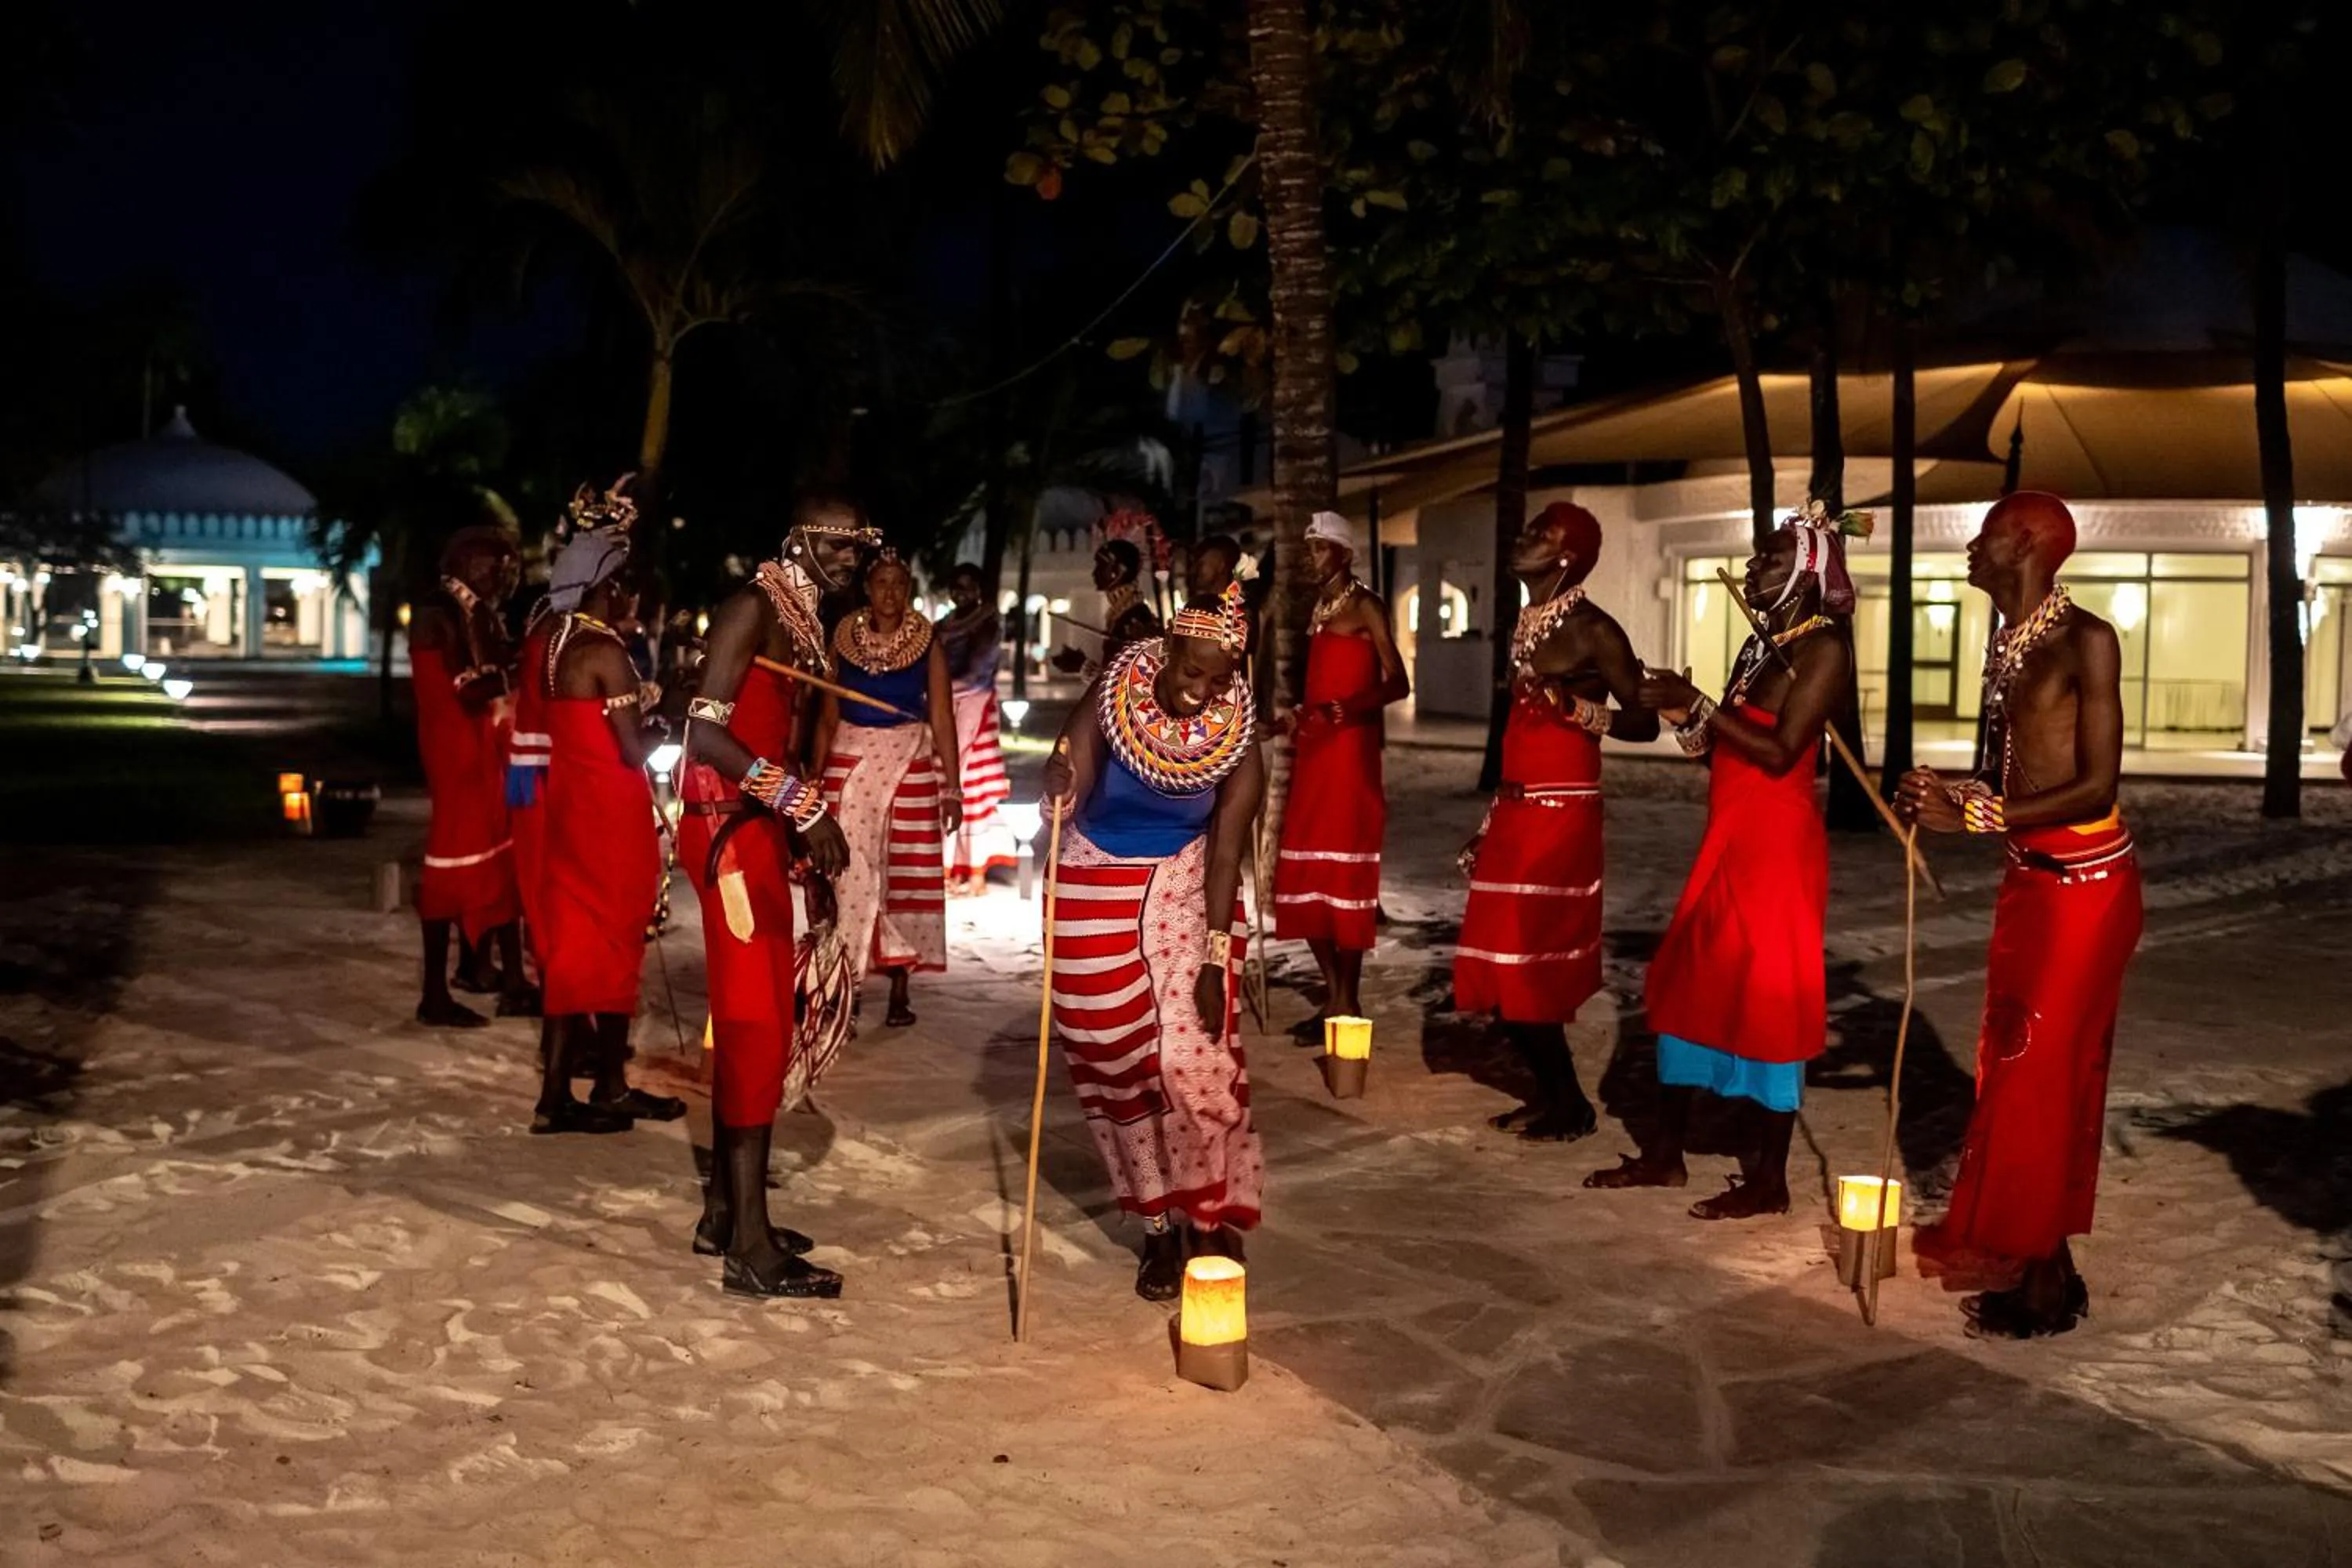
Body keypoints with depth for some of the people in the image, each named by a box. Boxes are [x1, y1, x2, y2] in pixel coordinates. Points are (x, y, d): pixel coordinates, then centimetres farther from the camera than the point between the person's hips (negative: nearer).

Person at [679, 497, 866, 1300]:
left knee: (750, 1022, 13)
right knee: (756, 1027, -8)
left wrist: (805, 854, 16)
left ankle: (723, 1212, 23)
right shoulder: (755, 607, -13)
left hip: (761, 830, 10)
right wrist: (803, 802, -25)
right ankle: (750, 1248, -4)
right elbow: (704, 733, -22)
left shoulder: (803, 620, 15)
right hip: (729, 829, -10)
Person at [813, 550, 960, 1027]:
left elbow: (943, 720, 1)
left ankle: (899, 989, 8)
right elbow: (828, 716, 9)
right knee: (850, 873, -4)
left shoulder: (927, 644, 2)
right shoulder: (844, 639, 6)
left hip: (911, 765, -1)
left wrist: (952, 787, -4)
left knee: (905, 873, 0)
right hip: (849, 764, 1)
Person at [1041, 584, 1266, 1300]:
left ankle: (1212, 1210, 9)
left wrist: (1216, 959, -19)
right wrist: (1058, 785, -43)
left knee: (1191, 1052, -13)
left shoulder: (1236, 740, -15)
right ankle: (1159, 1224, 16)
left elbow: (1225, 854, -14)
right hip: (1097, 888, 1)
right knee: (1117, 1059, 3)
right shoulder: (1111, 696, -17)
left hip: (1185, 887, -1)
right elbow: (1068, 794, -18)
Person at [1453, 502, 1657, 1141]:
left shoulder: (1593, 630, -11)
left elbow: (1644, 722, -11)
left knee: (1532, 968, -6)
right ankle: (1549, 1091, 22)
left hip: (1560, 814, -8)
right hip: (1516, 810, 8)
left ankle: (1571, 1102, 9)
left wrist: (1577, 706, -27)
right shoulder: (1526, 623, 14)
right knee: (1503, 966, 9)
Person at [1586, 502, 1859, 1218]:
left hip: (1777, 843, -9)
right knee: (1687, 982, 10)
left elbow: (1780, 752, -21)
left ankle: (1769, 1179, 4)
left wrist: (1699, 704, -18)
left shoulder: (1823, 648, -11)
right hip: (1729, 837, 9)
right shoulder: (1760, 647, 16)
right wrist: (1686, 719, 0)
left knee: (1767, 997, -4)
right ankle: (1665, 1152, 19)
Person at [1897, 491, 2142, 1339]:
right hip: (2029, 878, 9)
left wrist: (1972, 816, -23)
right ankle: (2042, 1266, 22)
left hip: (2085, 883, -9)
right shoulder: (2006, 640, 9)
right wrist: (1947, 791, -1)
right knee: (2017, 1071, 12)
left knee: (2045, 1076, -4)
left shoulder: (2086, 640, -16)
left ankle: (2049, 1283, 7)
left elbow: (2096, 787, -21)